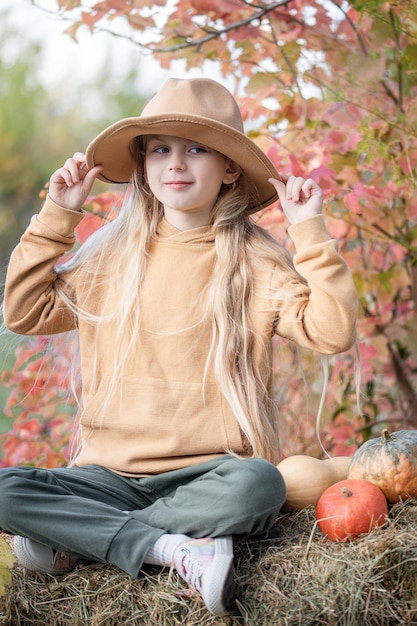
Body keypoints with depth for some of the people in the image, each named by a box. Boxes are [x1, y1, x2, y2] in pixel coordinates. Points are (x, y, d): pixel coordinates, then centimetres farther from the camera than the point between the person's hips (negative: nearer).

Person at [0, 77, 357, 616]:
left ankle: (71, 542, -21)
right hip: (111, 472, 2)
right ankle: (169, 548, -25)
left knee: (259, 486, -36)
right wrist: (56, 218, 8)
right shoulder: (110, 254, 11)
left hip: (209, 472, -1)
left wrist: (309, 232, -11)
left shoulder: (256, 263, 2)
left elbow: (331, 332, -9)